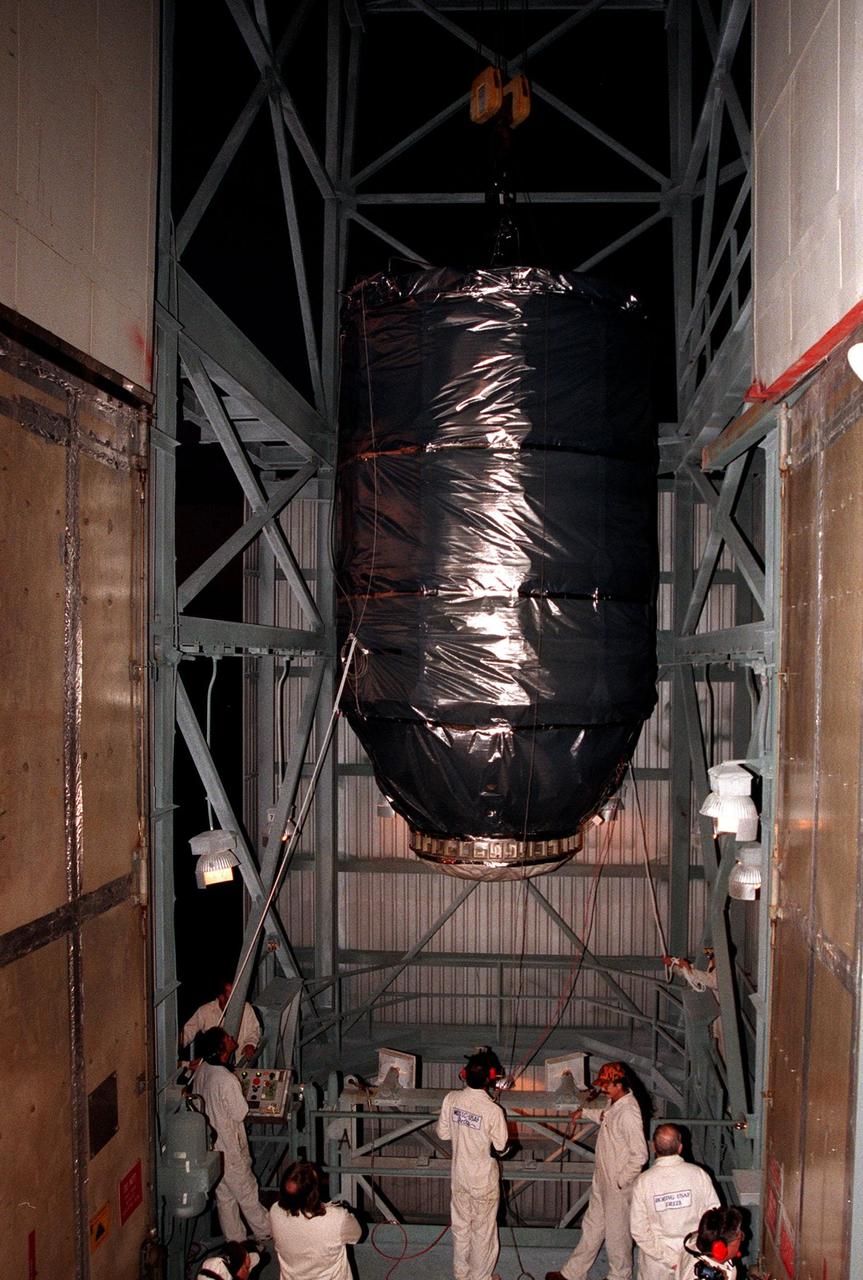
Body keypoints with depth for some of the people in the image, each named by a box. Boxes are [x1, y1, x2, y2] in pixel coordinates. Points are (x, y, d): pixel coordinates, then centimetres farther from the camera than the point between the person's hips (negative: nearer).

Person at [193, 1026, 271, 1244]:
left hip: (210, 1147, 7)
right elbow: (240, 1114, -20)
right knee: (247, 1193, 11)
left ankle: (235, 1240, 30)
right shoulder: (227, 1080, -31)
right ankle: (265, 1234, 28)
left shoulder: (201, 1071, -6)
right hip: (230, 1148, -7)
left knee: (223, 1195, 18)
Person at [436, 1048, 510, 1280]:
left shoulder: (451, 1099, -13)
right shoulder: (493, 1111, -25)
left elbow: (443, 1133, -2)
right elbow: (500, 1149, -16)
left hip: (459, 1176, 4)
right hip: (484, 1181, -4)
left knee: (460, 1228, 21)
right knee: (483, 1233, 14)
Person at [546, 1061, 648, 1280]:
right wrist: (585, 1112, 27)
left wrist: (621, 1180, -20)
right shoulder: (615, 1103, 0)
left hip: (618, 1187, -9)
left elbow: (639, 1155, -28)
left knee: (617, 1233, 11)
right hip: (602, 1180, 9)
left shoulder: (628, 1113, -29)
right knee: (592, 1227, 20)